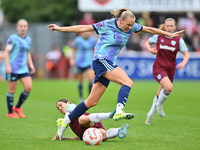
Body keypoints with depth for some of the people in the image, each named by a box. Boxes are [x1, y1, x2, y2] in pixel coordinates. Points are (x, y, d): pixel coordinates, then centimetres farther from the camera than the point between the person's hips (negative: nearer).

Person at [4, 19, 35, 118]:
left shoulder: (28, 39, 12)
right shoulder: (13, 38, -8)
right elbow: (6, 52, -9)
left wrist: (31, 64, 15)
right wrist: (7, 65, -16)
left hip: (23, 68, 6)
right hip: (13, 68, -6)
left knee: (28, 87, -6)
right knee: (12, 90, 0)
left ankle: (18, 107, 13)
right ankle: (10, 113, 11)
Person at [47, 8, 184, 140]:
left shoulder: (131, 27, 6)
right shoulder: (107, 25, -10)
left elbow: (149, 29, 18)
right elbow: (83, 28, -7)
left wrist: (169, 34, 23)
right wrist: (60, 29, -8)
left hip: (109, 64, 8)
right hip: (101, 60, -7)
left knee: (92, 101, 5)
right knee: (128, 82, -26)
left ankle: (65, 123, 10)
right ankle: (119, 111, -43)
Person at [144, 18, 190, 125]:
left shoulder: (179, 40, 2)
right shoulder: (158, 36, 0)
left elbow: (186, 54, 0)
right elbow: (147, 42, 17)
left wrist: (183, 63, -20)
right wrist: (150, 49, -5)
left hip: (170, 70, 3)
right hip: (158, 67, -3)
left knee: (160, 95, 10)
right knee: (169, 88, -28)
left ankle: (150, 114, 30)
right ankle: (159, 105, -2)